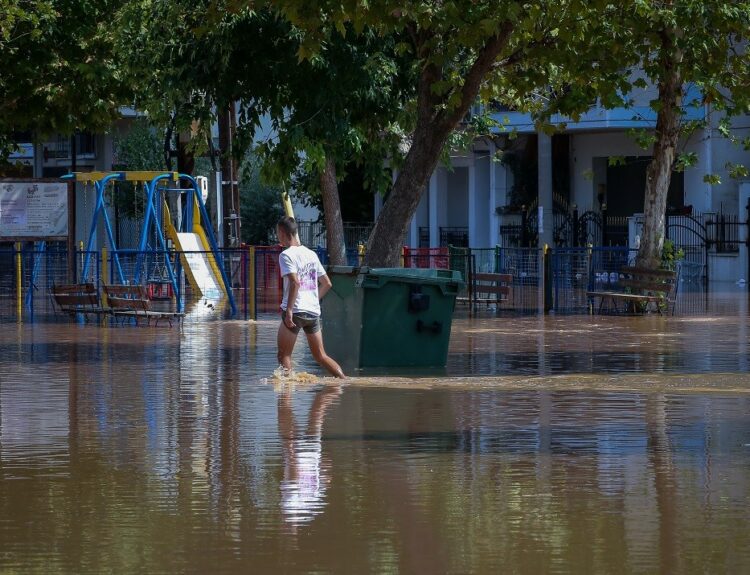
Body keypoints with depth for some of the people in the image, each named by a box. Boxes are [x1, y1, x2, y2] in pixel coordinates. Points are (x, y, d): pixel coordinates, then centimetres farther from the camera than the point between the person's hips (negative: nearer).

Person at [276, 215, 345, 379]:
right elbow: (327, 283, 17)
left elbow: (295, 282, -21)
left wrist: (289, 310, -22)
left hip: (295, 311, -7)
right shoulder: (311, 254, 15)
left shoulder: (286, 255, -7)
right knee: (321, 356, 12)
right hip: (314, 311, 7)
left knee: (284, 355, 2)